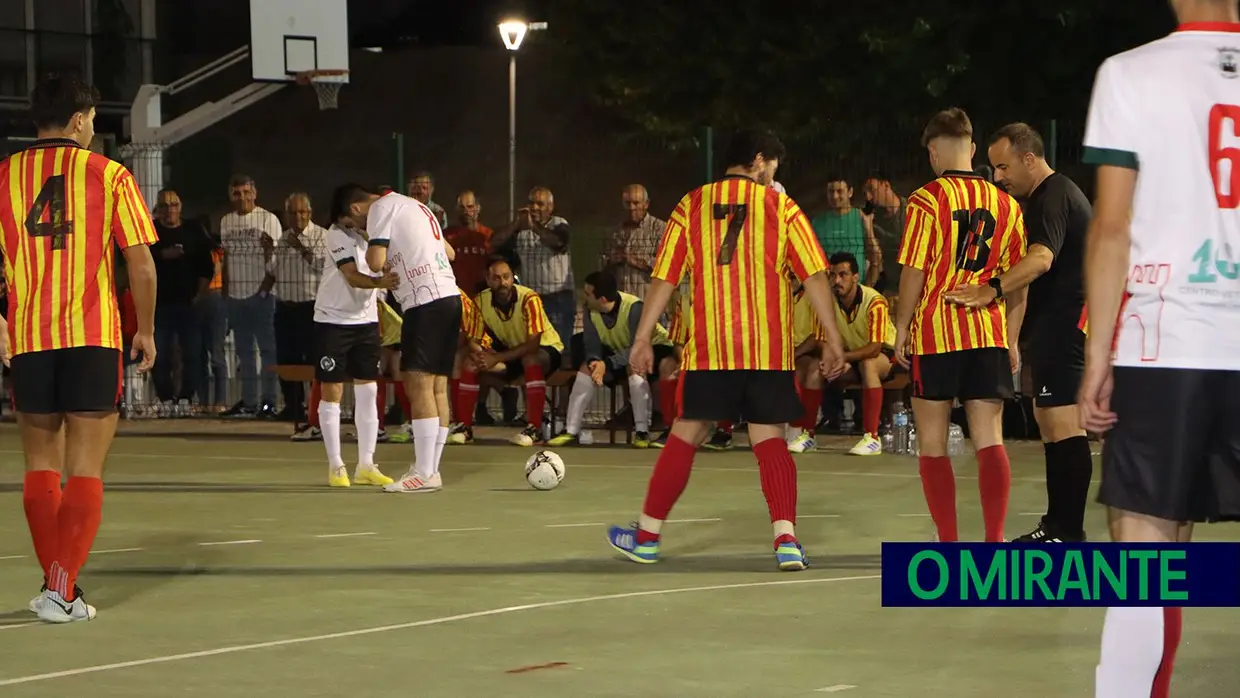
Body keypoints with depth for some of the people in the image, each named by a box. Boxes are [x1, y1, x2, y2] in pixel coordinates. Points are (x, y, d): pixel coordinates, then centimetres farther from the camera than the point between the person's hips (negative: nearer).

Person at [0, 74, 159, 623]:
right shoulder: (108, 175, 0)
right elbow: (141, 265, -3)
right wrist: (146, 331, 8)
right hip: (93, 336, -2)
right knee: (86, 470, -1)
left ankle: (54, 585, 15)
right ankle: (63, 591, -9)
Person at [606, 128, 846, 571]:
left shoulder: (692, 206, 5)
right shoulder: (781, 207, 2)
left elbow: (663, 278, 3)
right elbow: (815, 277, -3)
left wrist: (643, 339, 7)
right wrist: (833, 341, 0)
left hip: (708, 349, 1)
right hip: (769, 351, -1)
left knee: (685, 435, 10)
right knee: (770, 440, 3)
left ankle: (646, 538, 16)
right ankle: (786, 541, -10)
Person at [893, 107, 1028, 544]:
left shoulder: (926, 201, -6)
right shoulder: (1005, 204, 7)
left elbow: (914, 274, -8)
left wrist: (901, 331, 1)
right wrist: (1012, 341, 17)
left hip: (935, 333, -3)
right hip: (989, 335, 3)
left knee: (932, 443, 6)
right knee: (989, 440, 2)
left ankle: (948, 546, 5)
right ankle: (994, 541, -9)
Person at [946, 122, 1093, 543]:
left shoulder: (1054, 197, -15)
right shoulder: (1049, 196, 21)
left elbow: (1041, 259, -31)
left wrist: (990, 291, -40)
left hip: (1063, 324, -12)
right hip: (1054, 324, 12)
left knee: (1063, 424, -13)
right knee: (1047, 419, 16)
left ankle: (1069, 533, -14)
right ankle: (1057, 525, 23)